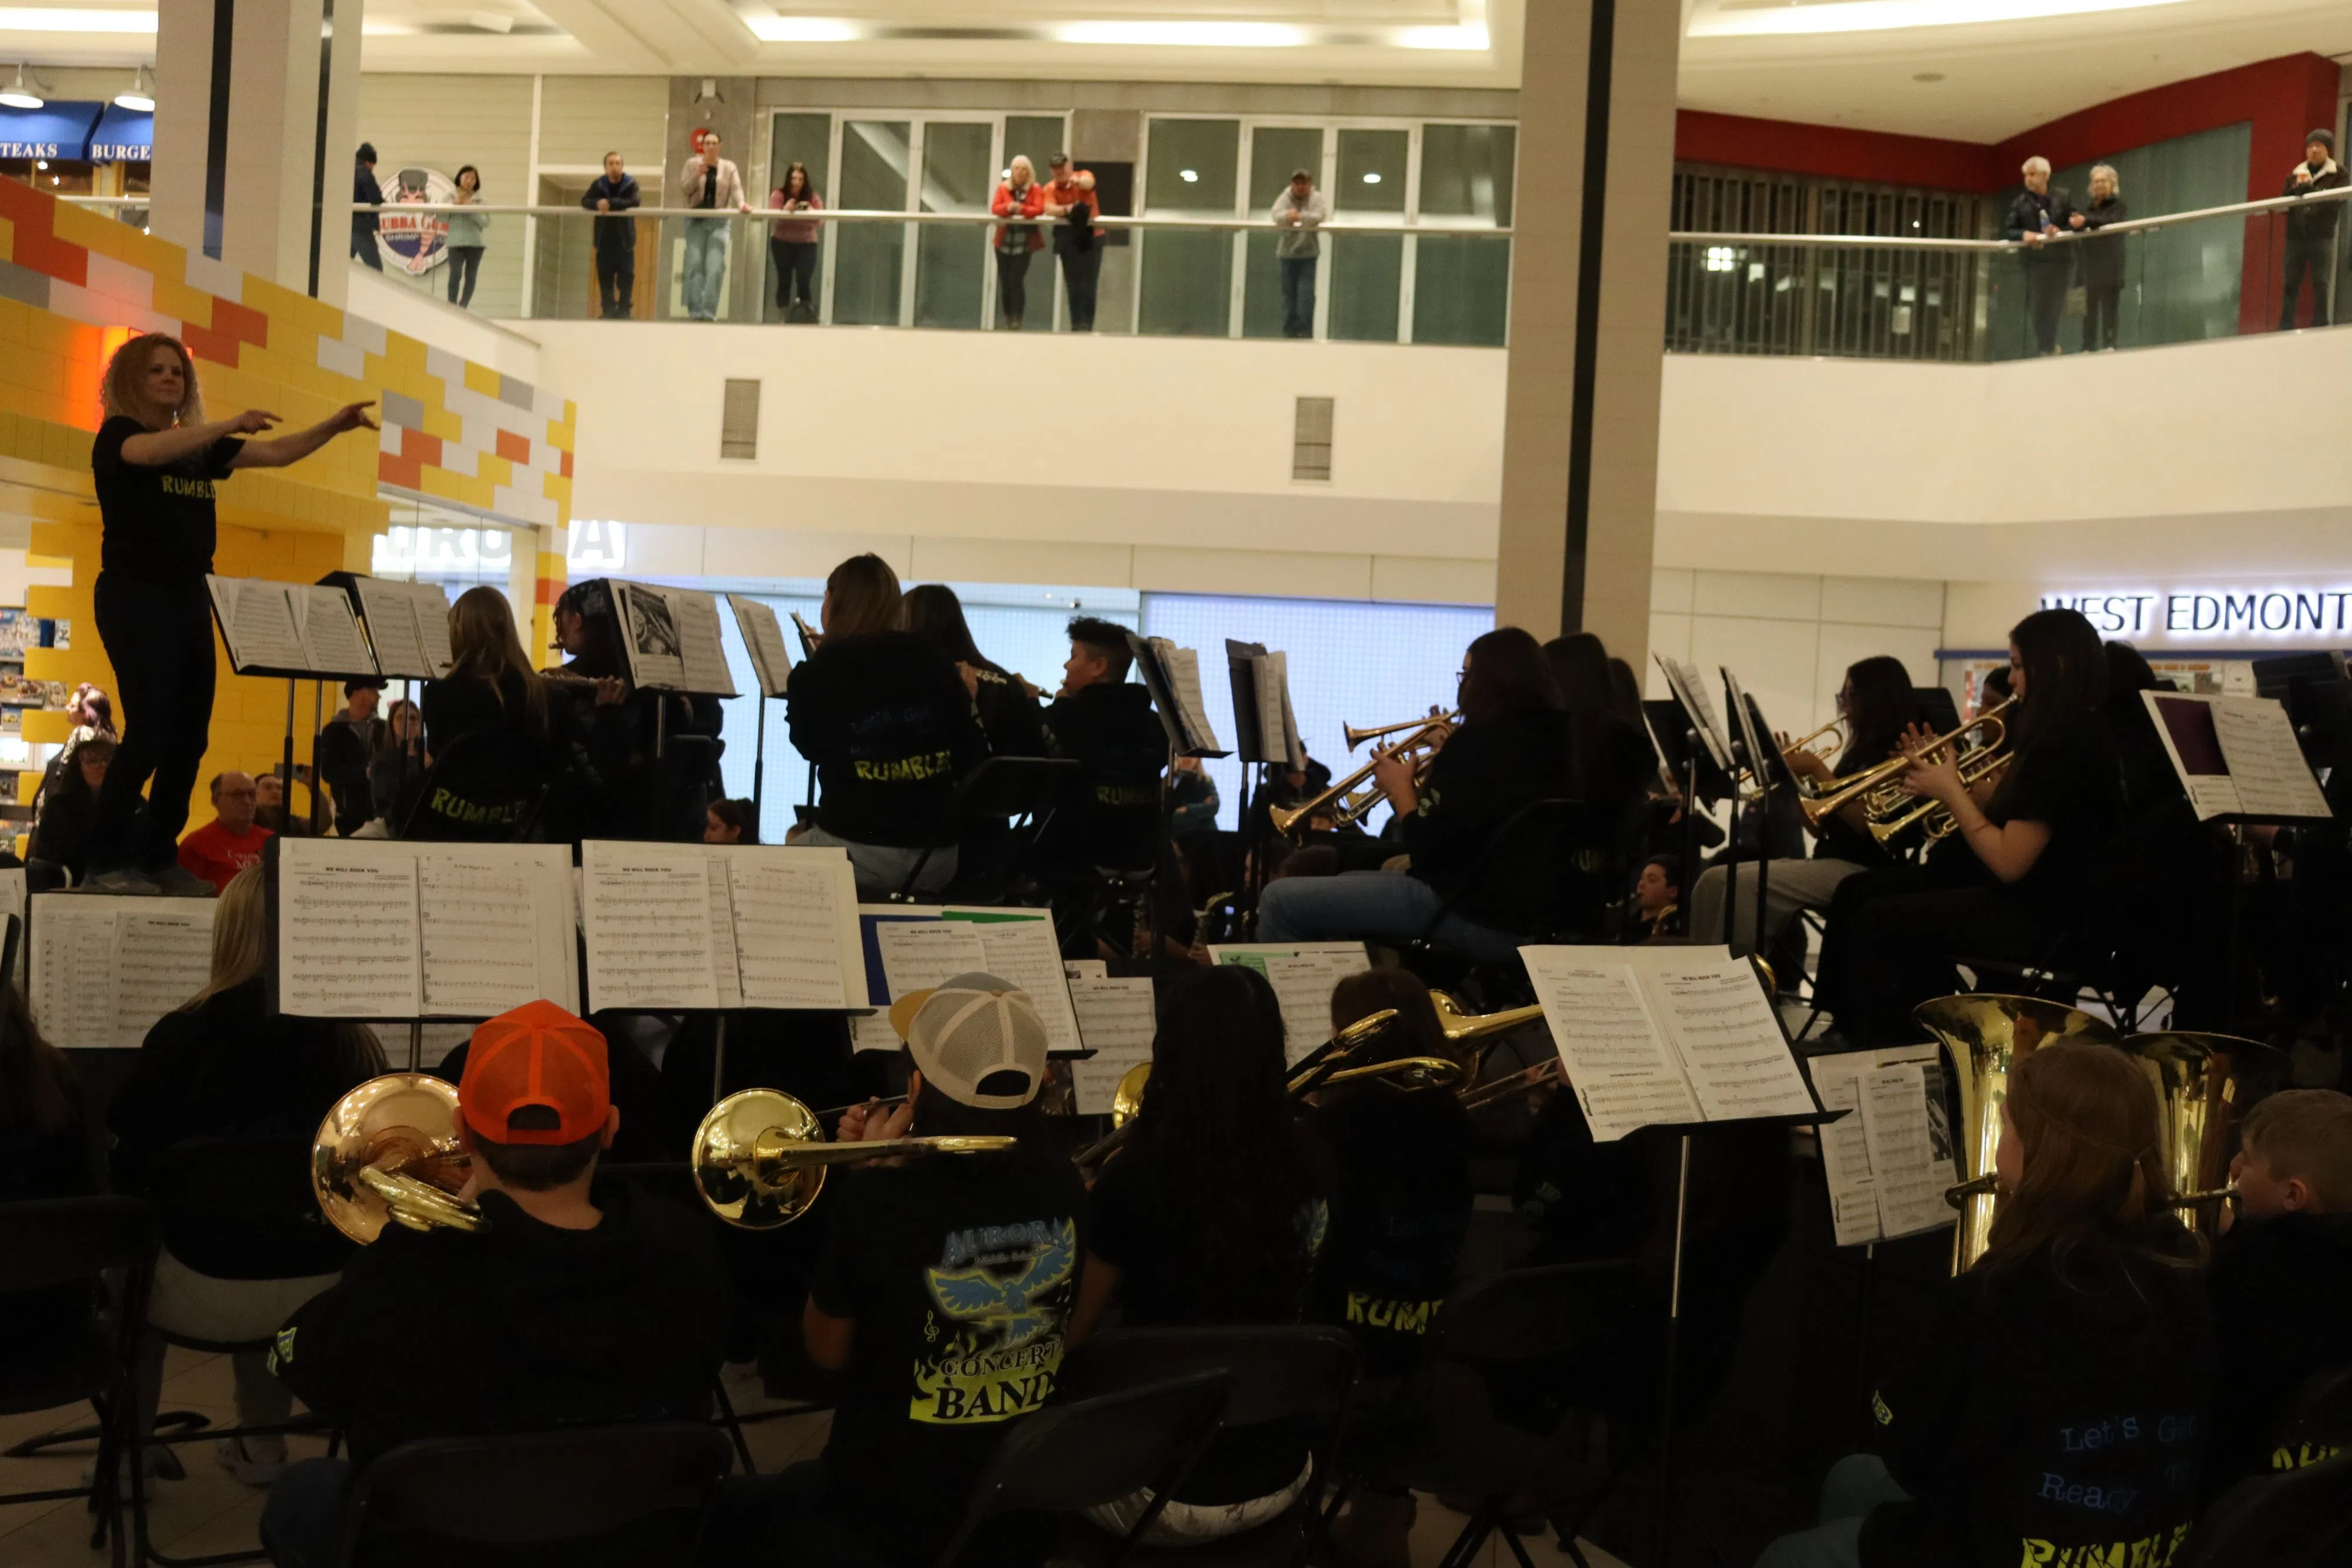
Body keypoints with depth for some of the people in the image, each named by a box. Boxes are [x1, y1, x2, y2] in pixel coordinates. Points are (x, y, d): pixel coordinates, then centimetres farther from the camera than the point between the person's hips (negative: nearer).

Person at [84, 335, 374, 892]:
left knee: (190, 735, 4)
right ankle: (107, 858, -5)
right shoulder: (117, 435, -3)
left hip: (189, 598, 7)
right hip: (134, 596, -7)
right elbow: (151, 453, -26)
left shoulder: (201, 447, 15)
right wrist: (231, 424, -34)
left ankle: (159, 855, 13)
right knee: (149, 730, -14)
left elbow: (277, 453, 10)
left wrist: (334, 426, -4)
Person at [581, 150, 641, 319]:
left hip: (625, 238, -2)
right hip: (604, 238, 2)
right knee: (605, 276, 2)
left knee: (626, 275, -3)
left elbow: (636, 201, -21)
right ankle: (608, 311, 6)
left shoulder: (631, 183, -4)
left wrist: (611, 204, -27)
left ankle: (624, 311, 3)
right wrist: (598, 204, -28)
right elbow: (585, 201, -6)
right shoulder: (598, 184, 3)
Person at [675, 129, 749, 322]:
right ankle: (696, 311, -7)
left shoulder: (729, 167, 9)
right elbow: (684, 189, 3)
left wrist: (741, 203, -25)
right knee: (695, 265, -9)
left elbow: (736, 188, -4)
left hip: (719, 221, 0)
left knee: (715, 267, -12)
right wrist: (697, 175, -14)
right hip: (696, 220, 0)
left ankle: (709, 311, -11)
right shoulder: (692, 164, 8)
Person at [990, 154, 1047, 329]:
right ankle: (1007, 321, 15)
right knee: (1005, 283, 6)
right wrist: (1008, 207, -25)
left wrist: (1022, 209, -30)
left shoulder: (1036, 189, 1)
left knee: (1016, 281, -14)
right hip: (1004, 242, 3)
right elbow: (994, 208, -3)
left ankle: (1017, 321, -12)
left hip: (1025, 243, -3)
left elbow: (1039, 210, -13)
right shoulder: (1003, 188, 7)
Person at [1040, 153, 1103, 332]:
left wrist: (1078, 181, -56)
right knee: (1073, 284, 5)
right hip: (1068, 238, 2)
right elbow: (1049, 209, -19)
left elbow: (1089, 182, -31)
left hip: (1092, 236, -2)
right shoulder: (1051, 188, -1)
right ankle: (1076, 324, 9)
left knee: (1088, 284, -7)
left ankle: (1087, 324, -8)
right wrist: (1067, 209, -38)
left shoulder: (1083, 175, -6)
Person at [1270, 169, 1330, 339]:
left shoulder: (1317, 199, -3)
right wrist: (1288, 215, -44)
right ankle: (1289, 331, 12)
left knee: (1306, 293, -9)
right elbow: (1277, 215, -20)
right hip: (1287, 253, 2)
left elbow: (1320, 216, -21)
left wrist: (1299, 216, -36)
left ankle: (1305, 331, -6)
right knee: (1288, 293, 5)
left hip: (1309, 253, -2)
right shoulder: (1285, 198, -1)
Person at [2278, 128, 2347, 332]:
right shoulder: (2296, 173, 15)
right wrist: (2295, 191, -14)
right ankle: (2285, 328, 2)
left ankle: (2320, 327, -3)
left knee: (2320, 283, -6)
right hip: (2296, 235, 3)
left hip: (2322, 236, -3)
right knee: (2291, 283, 0)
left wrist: (2311, 190, -25)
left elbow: (2338, 199, -10)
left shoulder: (2339, 173, 5)